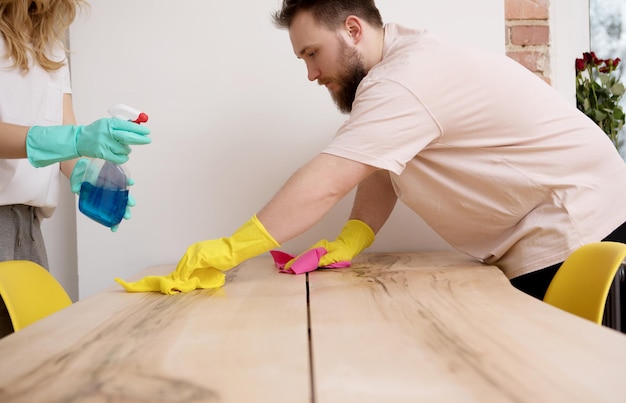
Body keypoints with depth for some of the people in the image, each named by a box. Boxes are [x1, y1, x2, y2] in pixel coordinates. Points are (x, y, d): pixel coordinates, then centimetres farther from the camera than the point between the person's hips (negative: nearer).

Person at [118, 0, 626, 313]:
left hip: (574, 231, -9)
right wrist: (349, 241, -10)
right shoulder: (399, 54, 7)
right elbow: (382, 172, 5)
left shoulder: (405, 82, -26)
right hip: (531, 240, 9)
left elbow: (323, 185, -30)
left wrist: (223, 253, -27)